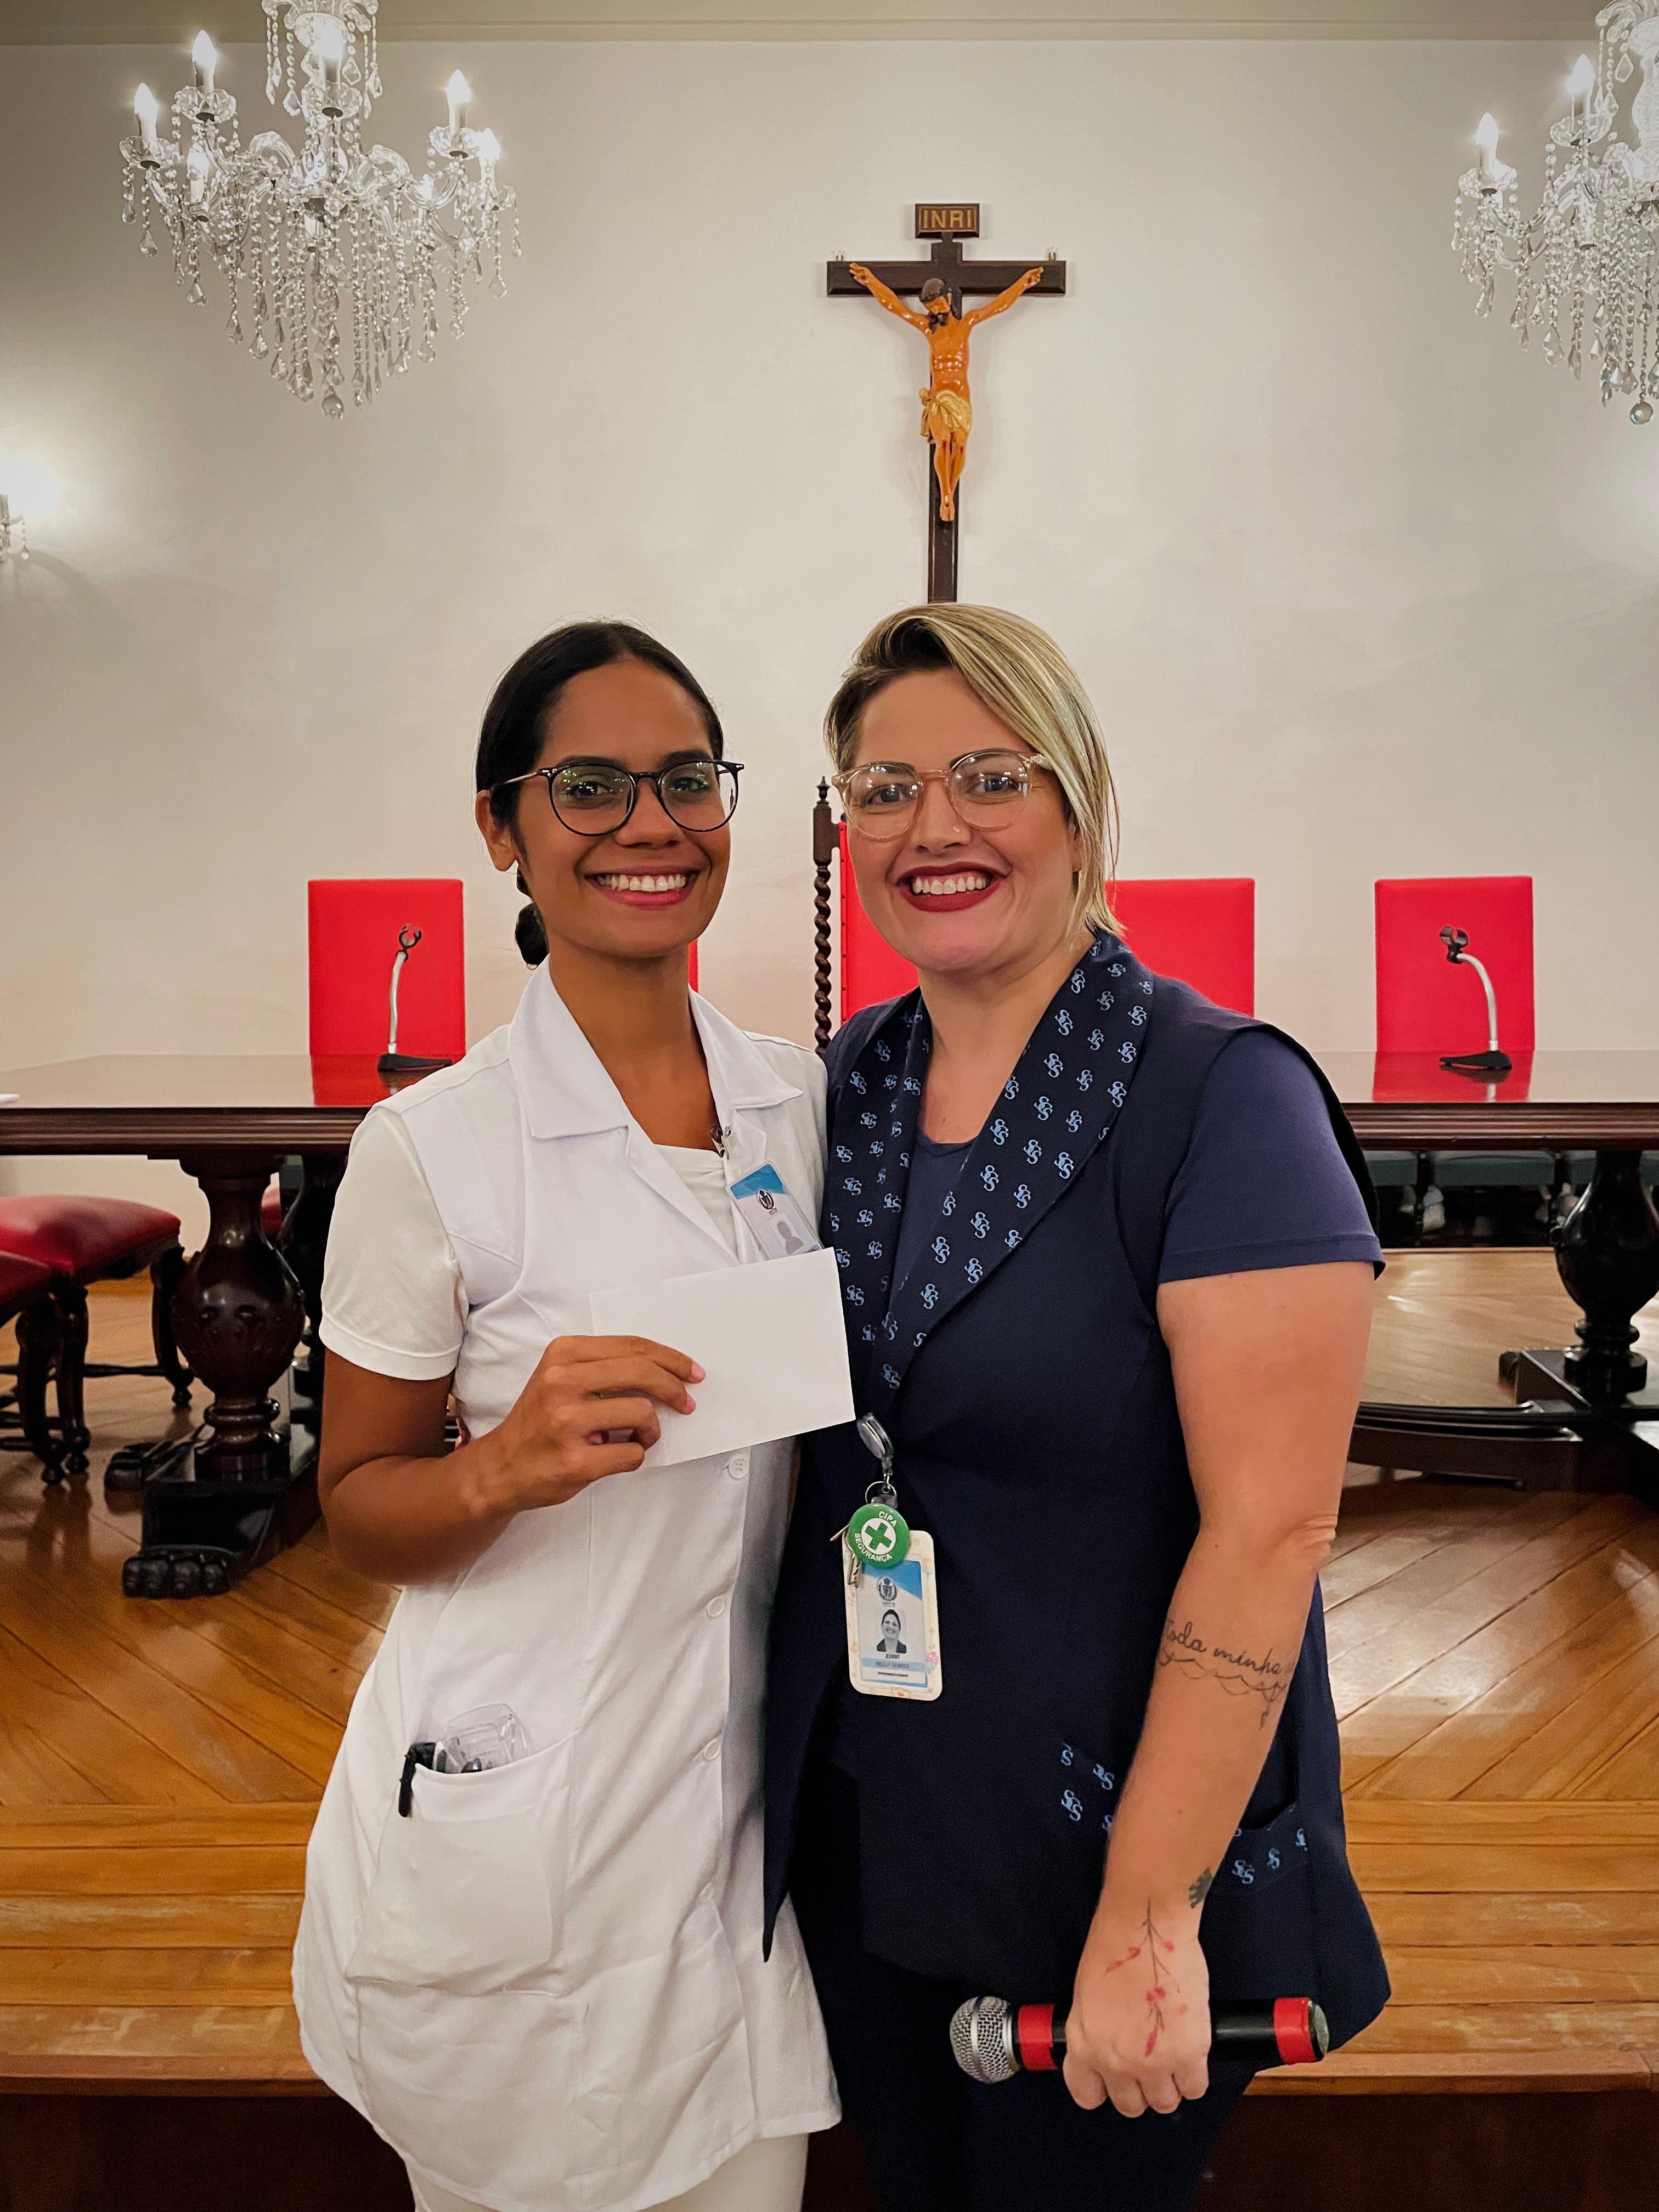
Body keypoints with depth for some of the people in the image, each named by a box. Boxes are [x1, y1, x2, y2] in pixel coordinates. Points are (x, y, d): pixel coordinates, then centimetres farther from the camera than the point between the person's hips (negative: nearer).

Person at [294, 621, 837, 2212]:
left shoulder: (799, 1100, 1)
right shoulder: (434, 1144, -14)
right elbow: (358, 1508, -6)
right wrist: (508, 1468, -25)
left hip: (744, 1798, 5)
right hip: (513, 1826, -4)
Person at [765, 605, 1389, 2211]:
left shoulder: (1226, 1097, -18)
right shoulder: (850, 1081, 2)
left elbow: (1268, 1532, -22)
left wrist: (1148, 1916, -22)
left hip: (1101, 1840, -5)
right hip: (855, 1829, 6)